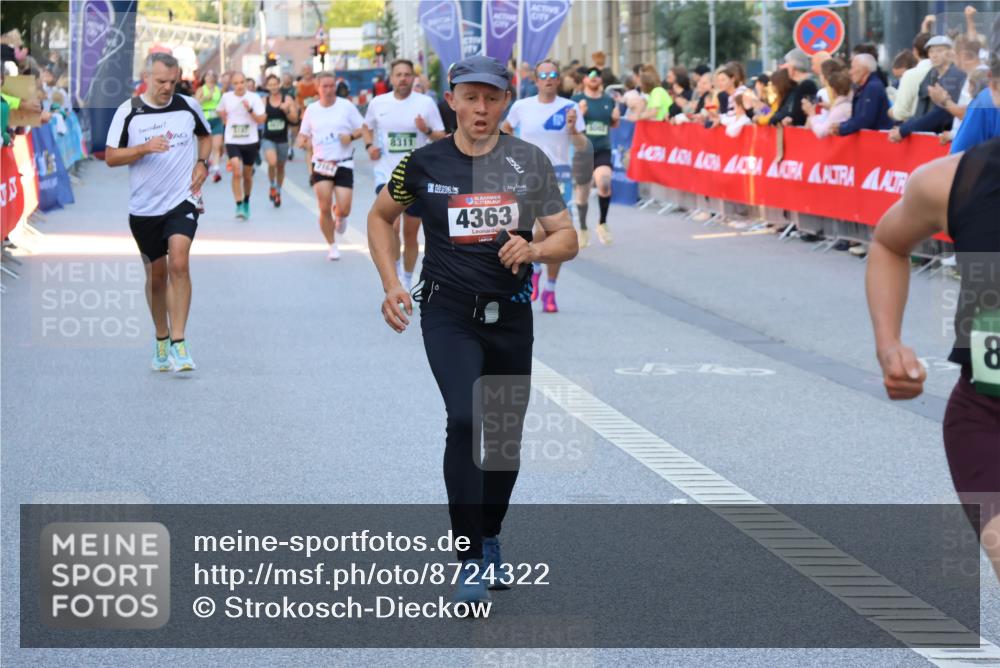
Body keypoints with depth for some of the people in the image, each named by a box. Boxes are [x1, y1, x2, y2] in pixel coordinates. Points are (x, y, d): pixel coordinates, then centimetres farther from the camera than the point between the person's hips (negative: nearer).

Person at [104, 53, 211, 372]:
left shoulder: (189, 106, 3)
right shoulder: (127, 111, -3)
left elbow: (205, 135, 22)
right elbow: (110, 156, -3)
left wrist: (202, 163, 4)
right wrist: (145, 148, -18)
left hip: (183, 200, -1)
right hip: (144, 207, 1)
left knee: (179, 264, -20)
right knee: (156, 274, 10)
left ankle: (178, 343, -19)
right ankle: (161, 340, 29)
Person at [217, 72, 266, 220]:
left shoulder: (254, 98, -6)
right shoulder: (226, 97, -1)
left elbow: (261, 119, -12)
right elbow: (221, 112, 21)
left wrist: (250, 110, -24)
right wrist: (226, 121, 8)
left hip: (250, 141, 0)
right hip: (232, 141, 0)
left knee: (247, 175, 13)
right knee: (236, 172, -19)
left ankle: (246, 202, 36)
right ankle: (239, 206, -15)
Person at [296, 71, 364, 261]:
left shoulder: (346, 106, -1)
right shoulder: (311, 110, 6)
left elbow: (362, 128, 5)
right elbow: (303, 134, 14)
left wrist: (351, 136, -16)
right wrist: (302, 141, -10)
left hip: (344, 164, -1)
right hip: (320, 164, 1)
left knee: (344, 209, -9)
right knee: (324, 208, -8)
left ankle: (341, 217, 31)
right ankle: (332, 246, 11)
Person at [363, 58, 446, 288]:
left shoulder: (426, 103, -3)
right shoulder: (378, 103, 2)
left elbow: (442, 137, -1)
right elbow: (367, 128, 19)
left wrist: (427, 131, -21)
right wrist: (369, 146, 0)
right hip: (386, 175, 0)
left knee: (411, 234, 9)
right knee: (392, 227, -19)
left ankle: (407, 280, 25)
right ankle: (396, 268, 5)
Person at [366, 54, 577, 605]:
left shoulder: (529, 161, -2)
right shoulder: (425, 163, -4)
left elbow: (567, 239, 0)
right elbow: (380, 216, 13)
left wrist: (534, 249, -22)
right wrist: (391, 285, 2)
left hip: (511, 313, 3)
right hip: (448, 312, -2)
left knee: (506, 437, 10)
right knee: (465, 421, -22)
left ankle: (490, 539, 34)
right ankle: (472, 560, -17)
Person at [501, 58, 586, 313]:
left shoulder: (570, 108, -1)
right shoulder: (522, 106, 1)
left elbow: (581, 146, -3)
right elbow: (506, 128, 21)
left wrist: (572, 129, -21)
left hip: (559, 174, 1)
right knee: (541, 230, -18)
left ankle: (550, 291, 15)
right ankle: (534, 268, 13)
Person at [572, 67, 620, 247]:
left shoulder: (609, 101, 7)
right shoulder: (576, 100, -1)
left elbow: (614, 125, 20)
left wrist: (616, 118, -3)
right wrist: (579, 114, -20)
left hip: (603, 150, 1)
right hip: (582, 151, -1)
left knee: (604, 183, -24)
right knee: (582, 192, 9)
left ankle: (603, 224, -6)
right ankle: (583, 229, 30)